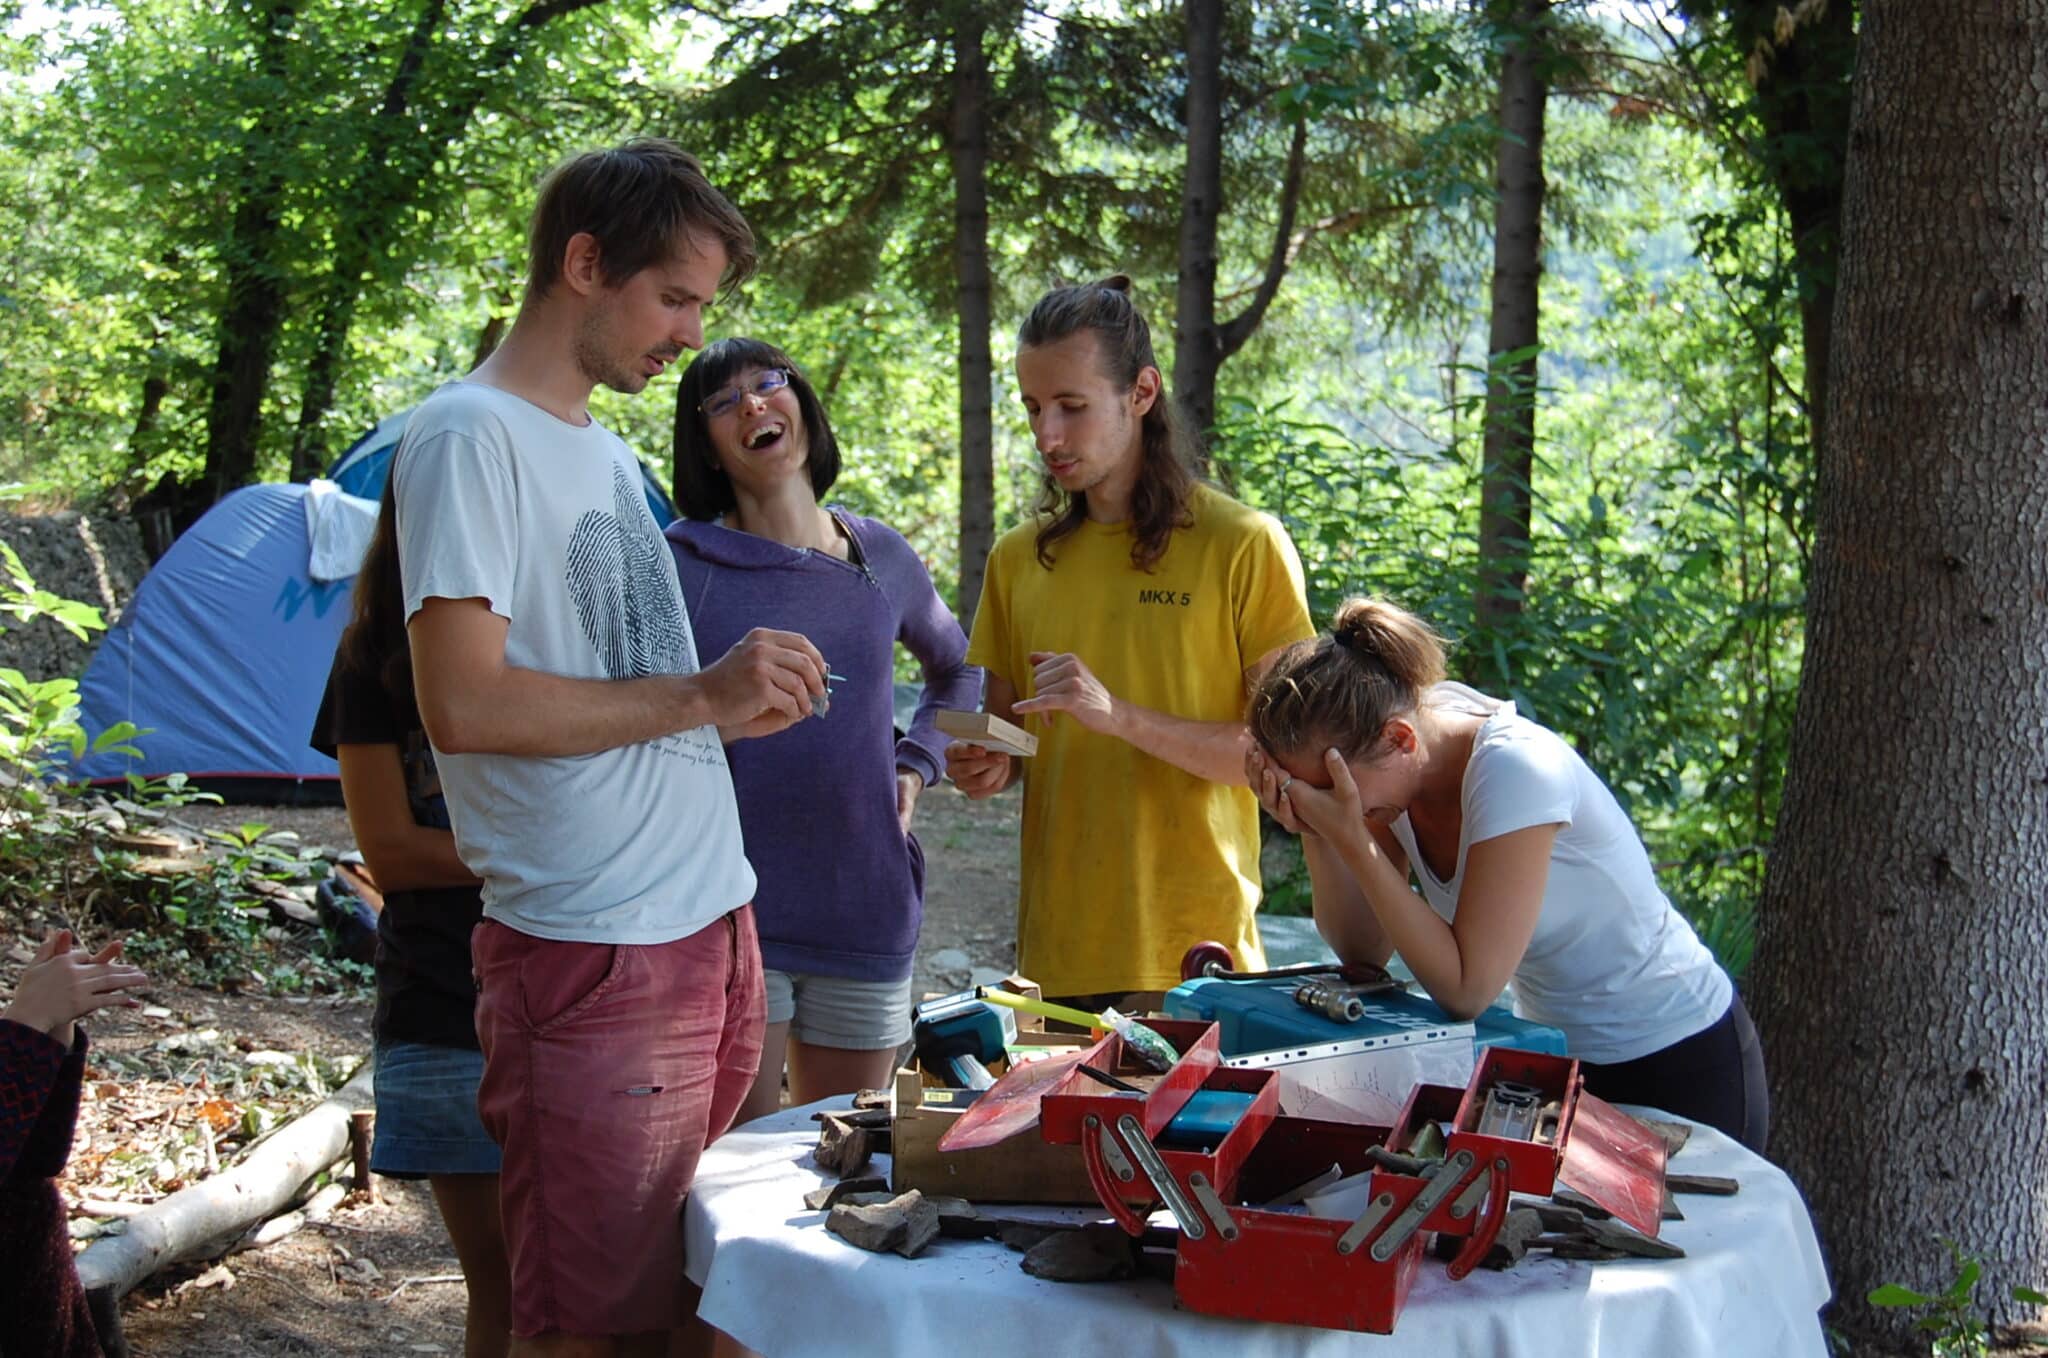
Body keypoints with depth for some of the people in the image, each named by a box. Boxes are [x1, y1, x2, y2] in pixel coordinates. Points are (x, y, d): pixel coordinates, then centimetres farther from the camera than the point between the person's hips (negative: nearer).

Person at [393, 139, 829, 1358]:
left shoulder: (608, 448, 19)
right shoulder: (470, 436, -9)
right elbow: (465, 704, -18)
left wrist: (738, 710, 11)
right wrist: (697, 696, -13)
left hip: (713, 926, 9)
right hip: (595, 954, -9)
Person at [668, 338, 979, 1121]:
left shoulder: (882, 558, 10)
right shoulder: (681, 564, -3)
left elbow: (959, 670, 27)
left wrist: (915, 764, 12)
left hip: (867, 914, 4)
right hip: (729, 913, -4)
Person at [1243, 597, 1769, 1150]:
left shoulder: (1514, 770, -31)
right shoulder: (1388, 759, -11)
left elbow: (1464, 989, -30)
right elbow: (1363, 948, -8)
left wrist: (1351, 836, -32)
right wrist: (1314, 832, -24)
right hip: (1555, 1051, 7)